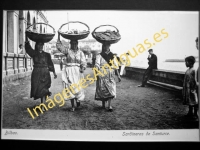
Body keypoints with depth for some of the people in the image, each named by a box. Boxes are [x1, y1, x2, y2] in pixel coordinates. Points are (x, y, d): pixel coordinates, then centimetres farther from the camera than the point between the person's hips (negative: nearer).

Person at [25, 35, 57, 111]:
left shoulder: (47, 55, 7)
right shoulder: (34, 53, 6)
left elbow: (50, 64, 6)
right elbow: (28, 47, -9)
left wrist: (54, 72, -3)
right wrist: (26, 37, -22)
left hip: (45, 73, -1)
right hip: (36, 73, 1)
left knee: (43, 89, -7)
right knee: (37, 88, 2)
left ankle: (42, 106, -6)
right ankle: (43, 103, 25)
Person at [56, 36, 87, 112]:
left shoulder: (80, 53, 8)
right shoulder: (67, 51, 5)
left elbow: (83, 62, 1)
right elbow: (59, 46, -3)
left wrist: (83, 68, -18)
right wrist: (59, 36, -7)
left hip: (77, 72, 0)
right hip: (69, 72, 0)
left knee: (78, 87, -5)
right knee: (70, 88, 0)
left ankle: (78, 99, 26)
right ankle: (72, 106, 8)